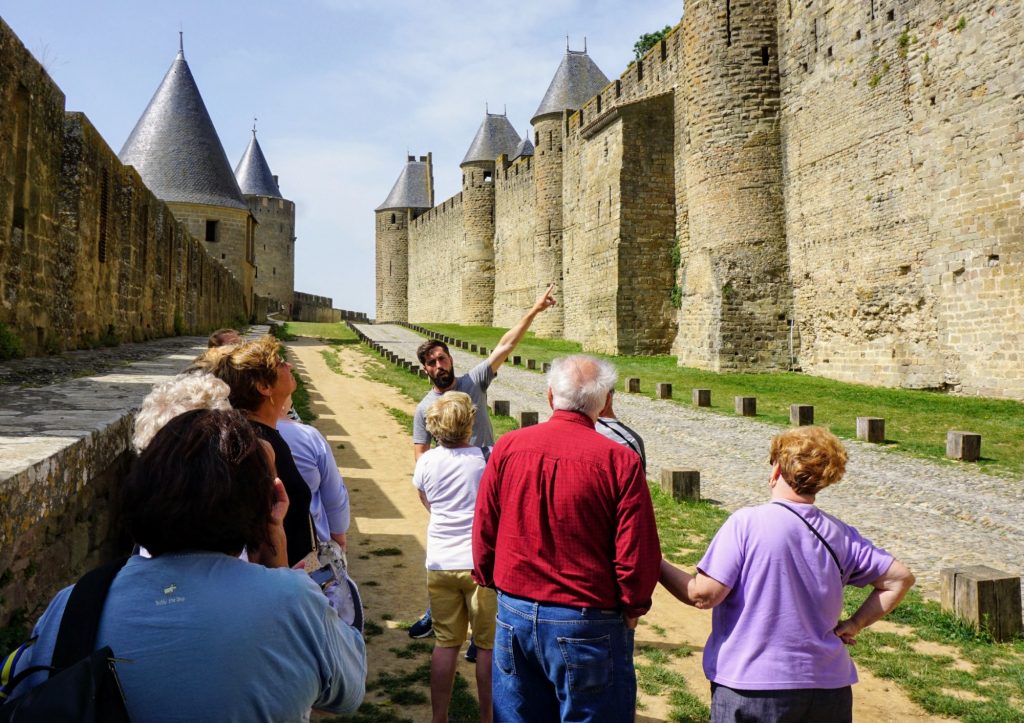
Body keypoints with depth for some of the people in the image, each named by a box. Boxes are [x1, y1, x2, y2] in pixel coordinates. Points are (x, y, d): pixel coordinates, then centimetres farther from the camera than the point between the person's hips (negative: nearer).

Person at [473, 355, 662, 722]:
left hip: (514, 614, 4)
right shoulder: (620, 461, -15)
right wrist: (633, 608, 5)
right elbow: (638, 554, -13)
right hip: (588, 624, -3)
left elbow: (483, 533, 2)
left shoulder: (507, 447, -5)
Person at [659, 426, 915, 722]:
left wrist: (655, 564, -3)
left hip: (750, 688, -4)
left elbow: (704, 595, -16)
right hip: (828, 687, 4)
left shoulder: (745, 523, -15)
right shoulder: (840, 535, 1)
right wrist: (853, 625, 10)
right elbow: (900, 578, 8)